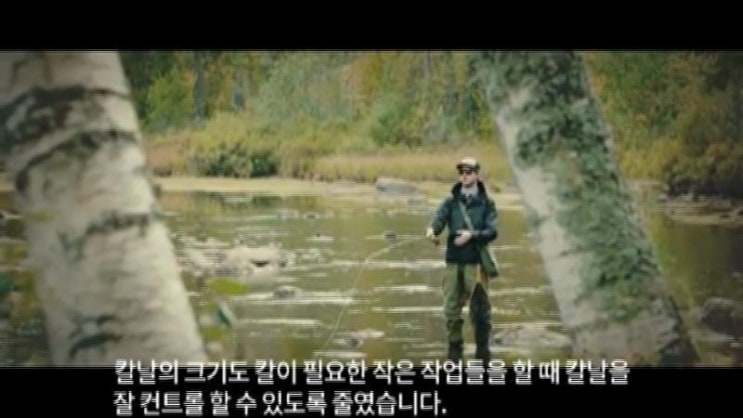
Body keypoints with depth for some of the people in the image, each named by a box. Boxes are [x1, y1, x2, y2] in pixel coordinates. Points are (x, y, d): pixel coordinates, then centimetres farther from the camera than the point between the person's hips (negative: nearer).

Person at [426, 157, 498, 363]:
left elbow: (492, 231, -4)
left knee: (480, 309, -2)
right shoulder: (451, 201, 9)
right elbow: (439, 218, -7)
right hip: (453, 261, 2)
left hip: (476, 262, -2)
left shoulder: (486, 202, 5)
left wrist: (472, 235, -21)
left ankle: (482, 352, 7)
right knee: (451, 308, 5)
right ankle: (454, 349, 18)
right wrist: (432, 229, -30)